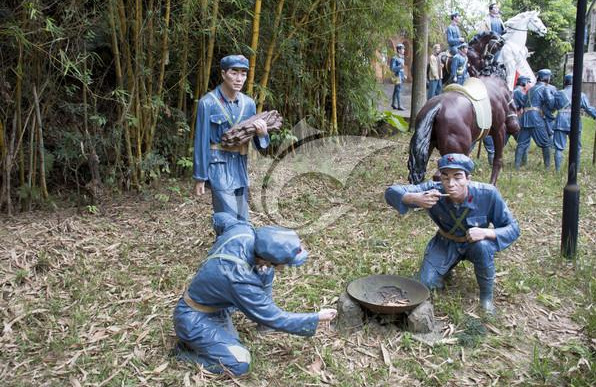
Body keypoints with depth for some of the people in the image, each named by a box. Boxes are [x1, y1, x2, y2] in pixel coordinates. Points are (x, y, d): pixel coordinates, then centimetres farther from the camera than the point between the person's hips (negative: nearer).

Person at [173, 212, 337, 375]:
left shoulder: (243, 228, -21)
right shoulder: (240, 281, -38)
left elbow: (219, 217, 3)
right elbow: (275, 319, -24)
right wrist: (317, 318, -16)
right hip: (194, 320, -8)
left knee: (264, 271, -2)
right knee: (239, 364, -17)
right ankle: (185, 349, 1)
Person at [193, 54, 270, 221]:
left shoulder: (249, 103, 4)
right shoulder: (208, 102, -10)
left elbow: (259, 144, 10)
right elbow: (201, 141, -7)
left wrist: (262, 134, -14)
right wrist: (199, 177, -5)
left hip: (241, 166, 6)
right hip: (218, 166, -5)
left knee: (242, 220, 14)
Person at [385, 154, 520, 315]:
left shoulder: (488, 194, -30)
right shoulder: (433, 189, -28)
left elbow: (513, 229, -20)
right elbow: (391, 191, -29)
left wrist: (486, 232, -42)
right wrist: (415, 198, -51)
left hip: (475, 242, -1)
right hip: (446, 243, 2)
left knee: (482, 246, -35)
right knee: (426, 283, -11)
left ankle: (487, 296, -8)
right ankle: (448, 267, 24)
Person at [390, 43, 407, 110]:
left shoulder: (402, 58, 14)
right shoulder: (394, 58, -13)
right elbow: (392, 68, -17)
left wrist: (404, 75, 19)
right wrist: (400, 67, -29)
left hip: (401, 76, 9)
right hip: (397, 76, -9)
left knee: (396, 91, 14)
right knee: (398, 91, -11)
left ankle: (393, 104, 22)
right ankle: (399, 106, -12)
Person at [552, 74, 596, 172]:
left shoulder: (559, 93, 5)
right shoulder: (581, 95, 6)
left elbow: (552, 106, 10)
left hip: (561, 123, -1)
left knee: (559, 148, 3)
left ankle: (557, 170, 1)